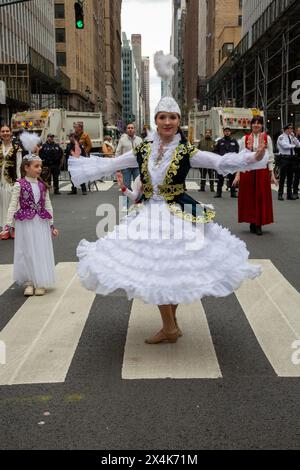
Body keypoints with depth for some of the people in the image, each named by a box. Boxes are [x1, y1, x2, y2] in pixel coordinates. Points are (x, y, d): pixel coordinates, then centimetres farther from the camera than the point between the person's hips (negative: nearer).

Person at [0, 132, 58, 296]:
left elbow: (48, 205, 9)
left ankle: (40, 283, 18)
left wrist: (51, 225, 10)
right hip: (25, 223, -3)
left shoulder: (42, 185, 5)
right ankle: (29, 282, 17)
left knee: (42, 251, 6)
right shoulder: (19, 185, -7)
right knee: (27, 252, 5)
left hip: (41, 223, 4)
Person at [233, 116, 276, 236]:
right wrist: (238, 174, -1)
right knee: (249, 197, 3)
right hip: (247, 171, 1)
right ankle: (252, 223, 14)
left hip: (262, 171, -1)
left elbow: (270, 157, 3)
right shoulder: (245, 139, 4)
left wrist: (272, 174, -2)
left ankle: (259, 225, 7)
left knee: (261, 197, 0)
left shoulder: (267, 138, 3)